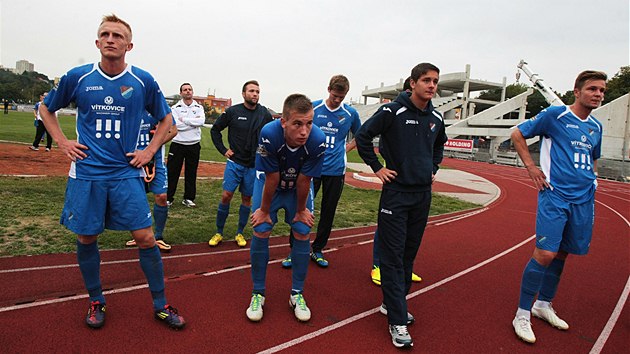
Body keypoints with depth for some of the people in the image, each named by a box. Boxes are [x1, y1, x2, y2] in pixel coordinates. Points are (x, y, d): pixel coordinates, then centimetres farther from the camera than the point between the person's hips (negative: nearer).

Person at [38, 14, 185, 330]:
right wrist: (62, 142, 6)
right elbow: (46, 108, 17)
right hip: (86, 172, 2)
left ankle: (160, 305, 11)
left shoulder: (143, 81, -2)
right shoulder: (77, 77, 1)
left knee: (145, 237, -4)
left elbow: (165, 118, 12)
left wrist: (150, 150, 3)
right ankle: (95, 301, 30)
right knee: (86, 238, 8)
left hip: (126, 173, -1)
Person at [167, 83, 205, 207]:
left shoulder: (199, 107, 7)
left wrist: (184, 120, -14)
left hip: (194, 145, 2)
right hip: (177, 144, -2)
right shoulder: (175, 108, 1)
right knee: (172, 172, -1)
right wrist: (194, 121, -12)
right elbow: (176, 125, -14)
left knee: (191, 173, 8)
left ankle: (188, 198, 19)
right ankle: (168, 198, 8)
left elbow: (201, 121, -12)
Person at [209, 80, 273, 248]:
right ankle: (218, 232, 12)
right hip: (234, 162, -1)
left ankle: (240, 233, 23)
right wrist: (223, 150, 1)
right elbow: (215, 129, 7)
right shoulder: (232, 112, -4)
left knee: (247, 198, 8)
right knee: (226, 196, -4)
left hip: (254, 165, 2)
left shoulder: (265, 114, -1)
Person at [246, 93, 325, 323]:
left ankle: (297, 294, 15)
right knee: (261, 231, -7)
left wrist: (301, 210, -8)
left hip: (298, 187, 1)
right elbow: (271, 179, -25)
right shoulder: (269, 135, -38)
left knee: (303, 233, -3)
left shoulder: (317, 141, -35)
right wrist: (264, 210, -12)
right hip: (269, 182, -1)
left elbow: (303, 181, -21)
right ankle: (258, 293, 10)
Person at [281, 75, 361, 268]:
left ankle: (317, 250, 24)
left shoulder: (351, 114, 2)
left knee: (328, 212, 9)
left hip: (336, 171, 2)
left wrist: (346, 148, 5)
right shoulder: (313, 108, -1)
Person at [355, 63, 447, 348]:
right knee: (393, 256, -4)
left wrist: (433, 168, 16)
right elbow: (363, 136, -6)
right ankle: (398, 322, 3)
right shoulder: (392, 111, -10)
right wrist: (377, 168, -7)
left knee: (409, 254, 13)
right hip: (396, 192, -6)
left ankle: (393, 303, 30)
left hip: (423, 194, 6)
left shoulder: (436, 118, 9)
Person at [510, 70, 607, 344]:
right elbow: (517, 134, 1)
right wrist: (531, 167, -6)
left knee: (561, 254, 12)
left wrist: (591, 177, 13)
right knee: (545, 253, -13)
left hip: (583, 198, 7)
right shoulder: (554, 115, -4)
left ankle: (544, 305, 29)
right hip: (555, 195, -6)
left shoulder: (596, 126, 16)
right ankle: (522, 315, -1)